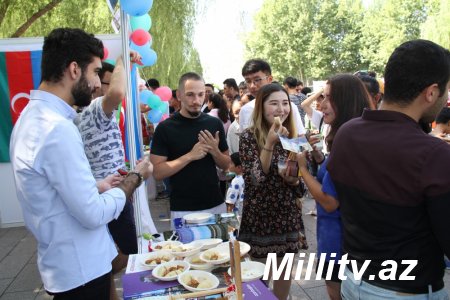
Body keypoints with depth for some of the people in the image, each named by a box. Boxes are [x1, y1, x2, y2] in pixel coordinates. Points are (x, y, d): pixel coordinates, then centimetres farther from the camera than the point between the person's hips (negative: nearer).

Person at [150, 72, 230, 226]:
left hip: (216, 205, 4)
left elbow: (226, 165, 7)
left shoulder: (214, 123, 0)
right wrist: (189, 156, -22)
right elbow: (157, 172, -12)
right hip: (182, 210, -3)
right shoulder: (165, 128, -9)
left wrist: (214, 151, -13)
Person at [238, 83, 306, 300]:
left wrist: (294, 179, -12)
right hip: (260, 216, -4)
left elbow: (298, 180, 11)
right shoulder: (249, 137, -12)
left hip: (287, 216, 5)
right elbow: (254, 179, -22)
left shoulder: (291, 136, 4)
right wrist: (270, 143, -29)